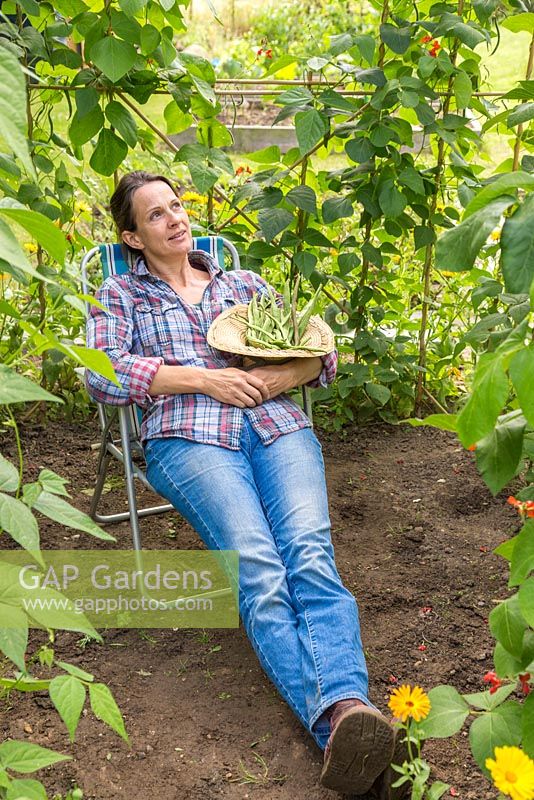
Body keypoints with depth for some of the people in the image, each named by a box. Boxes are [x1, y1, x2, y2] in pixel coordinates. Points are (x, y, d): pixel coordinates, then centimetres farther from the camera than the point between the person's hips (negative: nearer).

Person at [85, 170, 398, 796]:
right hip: (189, 437, -2)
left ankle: (348, 707, -45)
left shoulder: (244, 284, 29)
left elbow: (321, 352, 23)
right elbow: (102, 375, 3)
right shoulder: (121, 295, 22)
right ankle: (337, 725, -43)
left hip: (277, 424, 3)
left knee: (310, 553, -28)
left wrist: (284, 375, -2)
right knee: (258, 569, -30)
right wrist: (206, 378, -5)